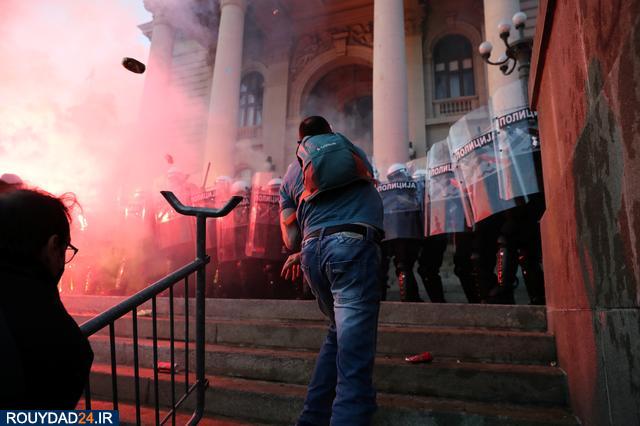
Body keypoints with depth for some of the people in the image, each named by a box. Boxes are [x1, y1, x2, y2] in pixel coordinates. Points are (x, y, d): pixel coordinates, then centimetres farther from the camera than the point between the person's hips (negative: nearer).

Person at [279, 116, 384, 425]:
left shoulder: (291, 174, 24)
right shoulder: (346, 146, 24)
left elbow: (292, 239, 14)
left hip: (312, 251, 4)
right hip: (353, 245, -4)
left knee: (338, 333, 23)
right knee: (353, 350, -8)